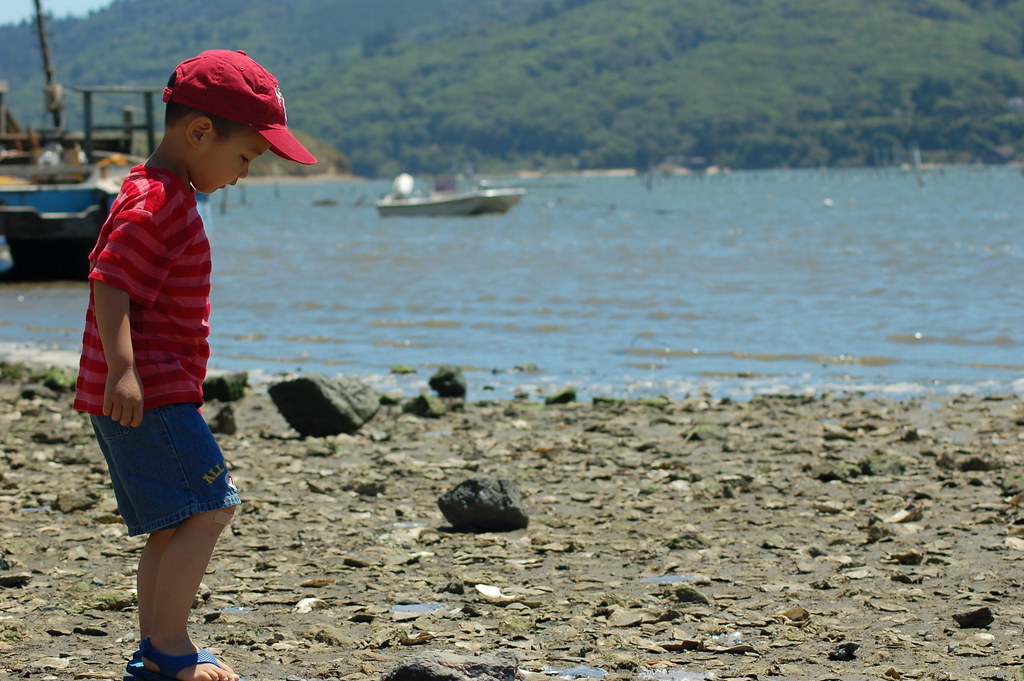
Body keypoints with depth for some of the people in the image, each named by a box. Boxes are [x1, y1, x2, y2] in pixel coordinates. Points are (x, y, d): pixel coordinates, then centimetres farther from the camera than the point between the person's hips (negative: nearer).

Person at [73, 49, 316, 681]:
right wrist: (123, 370, -33)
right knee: (209, 506, -12)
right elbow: (109, 286, -24)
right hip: (147, 394, -11)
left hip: (157, 389, 11)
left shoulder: (163, 196, 19)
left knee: (176, 523, 13)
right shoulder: (159, 202, -15)